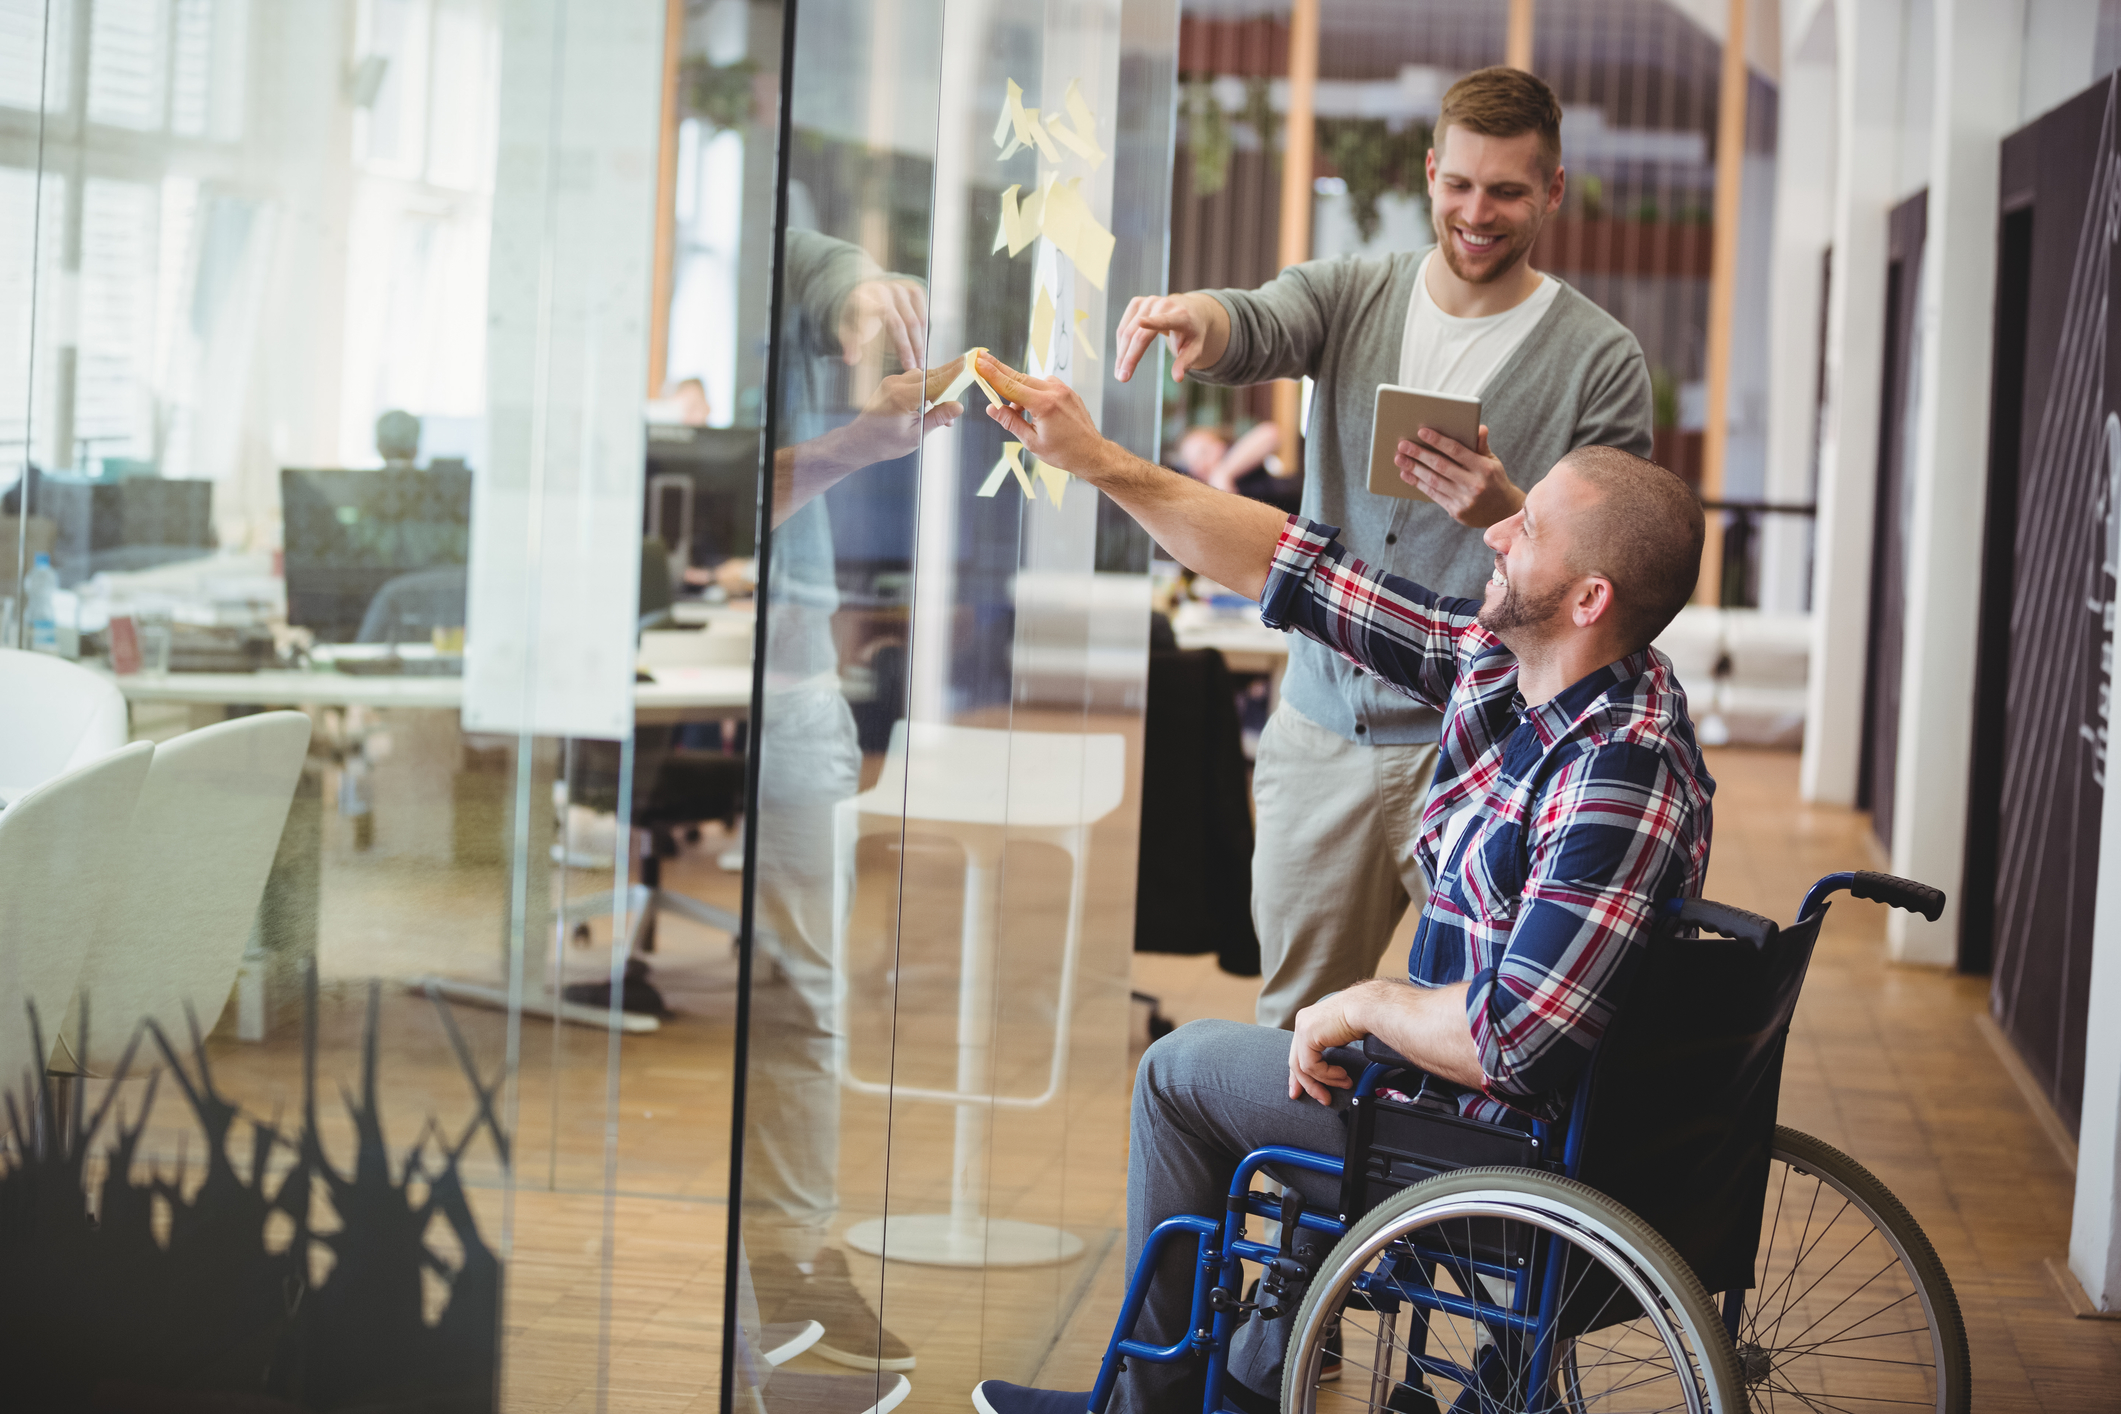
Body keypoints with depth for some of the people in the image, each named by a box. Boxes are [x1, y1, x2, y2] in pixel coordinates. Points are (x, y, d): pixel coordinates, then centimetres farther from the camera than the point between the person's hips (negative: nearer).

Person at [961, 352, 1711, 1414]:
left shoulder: (1620, 783, -32)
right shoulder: (1496, 660, -5)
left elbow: (1503, 1044, -35)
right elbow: (1296, 570, 0)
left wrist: (1362, 1005, -17)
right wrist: (1097, 460, -2)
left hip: (1503, 1147, -9)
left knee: (1182, 1068, 8)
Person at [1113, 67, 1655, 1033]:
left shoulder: (1601, 361, -2)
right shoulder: (1351, 296, 6)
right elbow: (1257, 329, -16)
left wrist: (1507, 513, -24)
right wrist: (1196, 315, -40)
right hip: (1321, 726, 3)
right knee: (1292, 1023, 13)